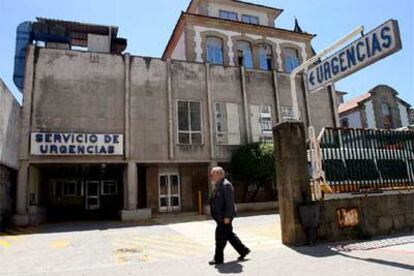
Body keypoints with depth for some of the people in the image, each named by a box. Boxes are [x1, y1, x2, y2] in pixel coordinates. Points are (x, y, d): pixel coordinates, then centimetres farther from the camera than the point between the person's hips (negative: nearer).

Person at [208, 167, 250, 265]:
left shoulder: (226, 185, -17)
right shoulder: (218, 186, 13)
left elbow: (230, 202, -21)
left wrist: (227, 216, -23)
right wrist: (215, 215, 21)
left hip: (224, 217, -10)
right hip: (220, 217, 10)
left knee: (220, 238, -1)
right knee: (229, 235, 17)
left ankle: (218, 259, 11)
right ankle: (243, 250, 30)